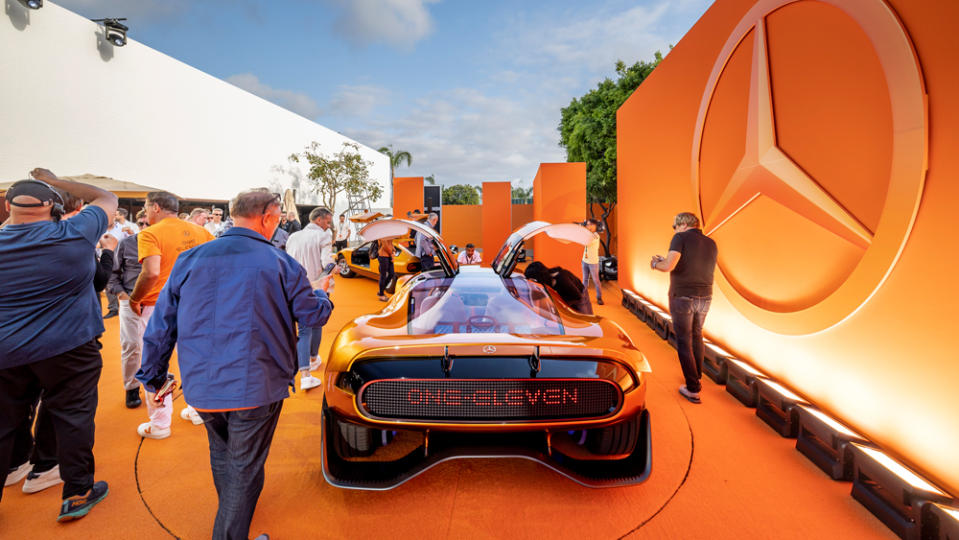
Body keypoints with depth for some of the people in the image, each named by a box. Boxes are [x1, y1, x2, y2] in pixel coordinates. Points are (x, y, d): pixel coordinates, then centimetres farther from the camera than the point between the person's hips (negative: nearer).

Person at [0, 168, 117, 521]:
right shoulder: (75, 234, -12)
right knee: (73, 417, 7)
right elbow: (107, 199, 4)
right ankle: (77, 494, 18)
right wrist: (56, 181, 12)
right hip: (68, 348, -3)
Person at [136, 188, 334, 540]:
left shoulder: (189, 260, 1)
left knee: (222, 455, 28)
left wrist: (152, 376, 18)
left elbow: (161, 324, 6)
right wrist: (319, 292, 21)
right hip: (256, 388, -5)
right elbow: (314, 315, -1)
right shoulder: (280, 264, -9)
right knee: (243, 468, 10)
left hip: (200, 388, 5)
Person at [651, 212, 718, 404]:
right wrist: (667, 261, 22)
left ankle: (693, 389, 9)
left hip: (682, 297, -6)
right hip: (704, 298, 6)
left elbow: (668, 266, -22)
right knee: (696, 336, 26)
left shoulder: (681, 238, -9)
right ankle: (697, 377, 38)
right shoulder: (711, 244, 10)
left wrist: (656, 264, 0)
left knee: (684, 342, 5)